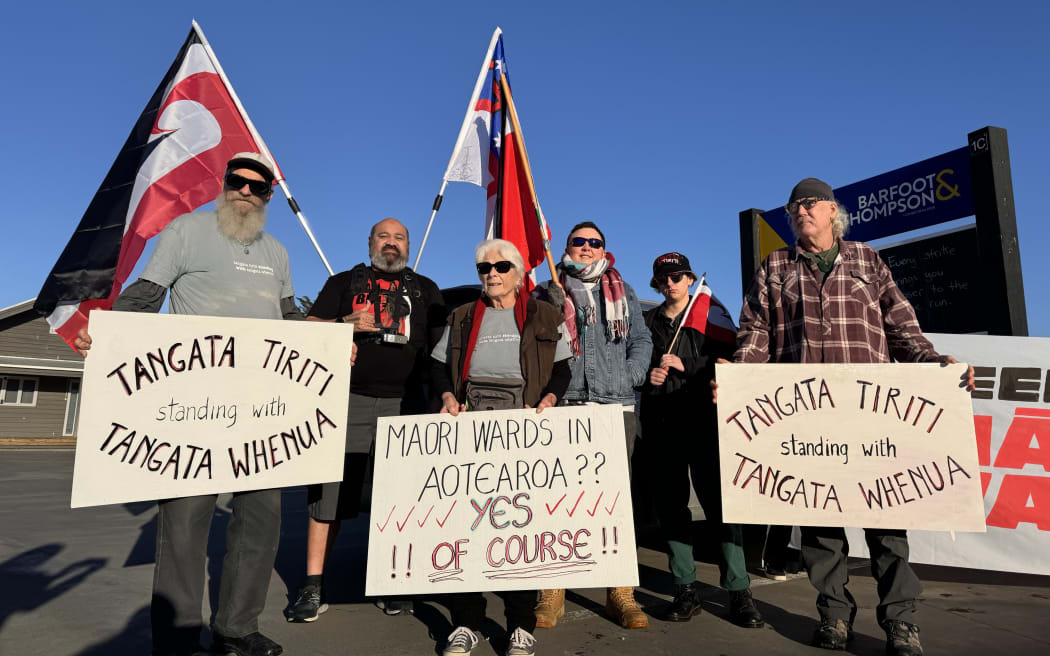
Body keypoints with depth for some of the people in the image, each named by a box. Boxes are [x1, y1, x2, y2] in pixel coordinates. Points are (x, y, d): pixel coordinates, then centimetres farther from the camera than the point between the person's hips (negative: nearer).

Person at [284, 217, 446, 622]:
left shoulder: (425, 289, 17)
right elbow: (310, 327, 8)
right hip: (348, 399, -1)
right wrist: (346, 323, -11)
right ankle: (312, 588, 11)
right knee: (329, 492, -1)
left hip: (403, 404, 1)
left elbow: (442, 344, 13)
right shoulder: (344, 282, 15)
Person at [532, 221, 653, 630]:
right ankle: (552, 593, 9)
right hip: (563, 406, -1)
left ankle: (620, 593, 12)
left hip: (616, 407, 2)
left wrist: (629, 377, 0)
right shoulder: (546, 293, 14)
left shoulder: (622, 293, 20)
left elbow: (641, 341, 14)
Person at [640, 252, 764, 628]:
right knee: (670, 504, 4)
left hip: (703, 420, -3)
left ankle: (738, 591, 2)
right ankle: (685, 590, 14)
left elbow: (728, 363, 1)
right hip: (661, 424, 3)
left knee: (718, 499, -6)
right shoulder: (646, 321, 16)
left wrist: (685, 366, -13)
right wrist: (648, 375, -3)